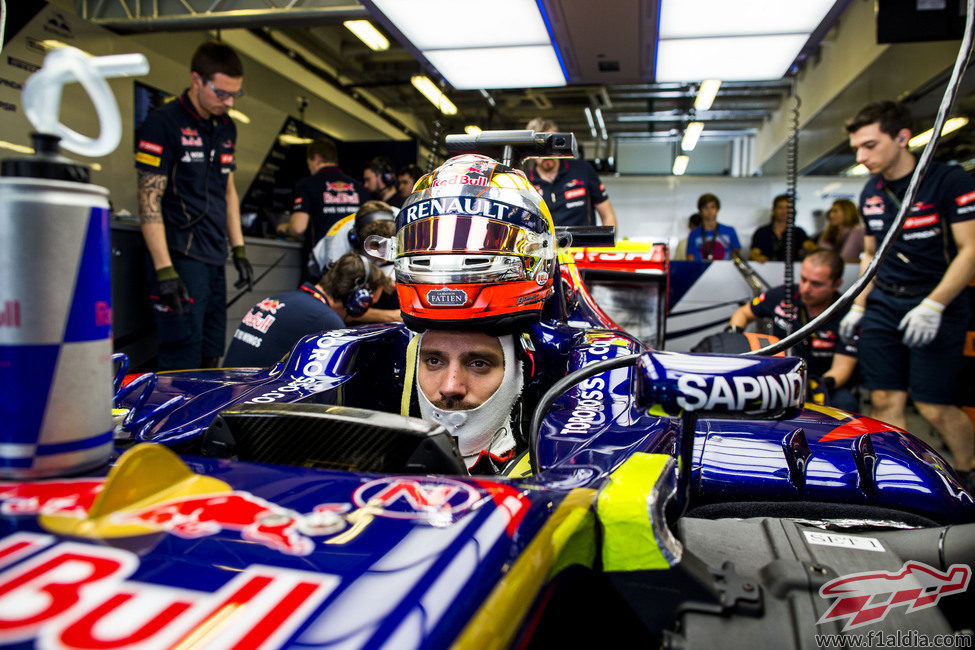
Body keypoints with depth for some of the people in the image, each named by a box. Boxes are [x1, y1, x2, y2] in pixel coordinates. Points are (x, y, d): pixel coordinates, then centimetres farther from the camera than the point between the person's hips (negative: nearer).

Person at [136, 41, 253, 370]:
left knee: (210, 359, 11)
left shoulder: (226, 127, 15)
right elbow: (149, 201, -11)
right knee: (183, 362, -8)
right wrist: (164, 270, -18)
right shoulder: (163, 123, -8)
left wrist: (239, 251, 17)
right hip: (180, 257, -7)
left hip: (215, 258, 8)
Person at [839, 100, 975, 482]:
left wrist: (933, 305, -20)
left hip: (937, 308, -5)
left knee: (934, 408, -6)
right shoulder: (870, 193, 11)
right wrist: (858, 307, 13)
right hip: (883, 305, 6)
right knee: (885, 402, 1)